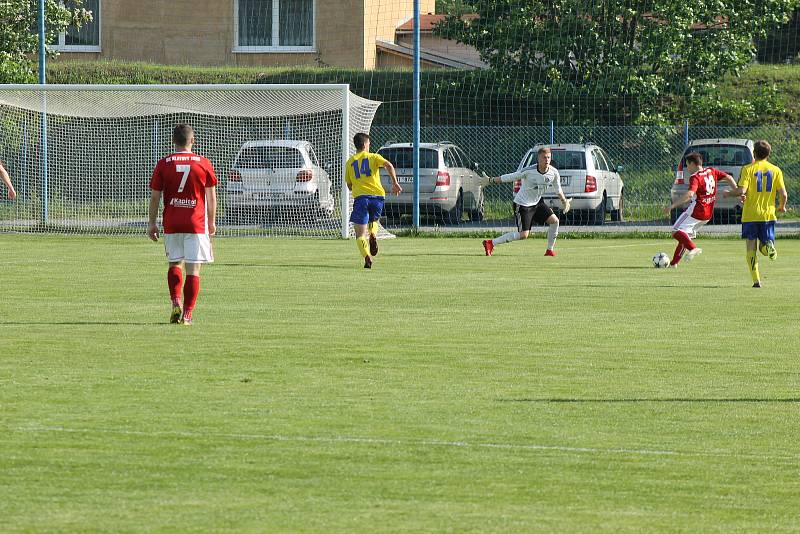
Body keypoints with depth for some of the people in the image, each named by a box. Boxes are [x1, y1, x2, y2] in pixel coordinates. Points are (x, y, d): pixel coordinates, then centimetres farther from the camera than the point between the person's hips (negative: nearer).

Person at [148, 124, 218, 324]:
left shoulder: (163, 164, 1)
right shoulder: (203, 164, 0)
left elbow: (155, 196, 3)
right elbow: (211, 196, 4)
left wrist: (152, 223, 11)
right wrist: (212, 222, 15)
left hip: (171, 223, 1)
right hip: (196, 223, -1)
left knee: (175, 264, 17)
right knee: (193, 270, 1)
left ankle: (176, 304, 0)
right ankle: (187, 314, -2)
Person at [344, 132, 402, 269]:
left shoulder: (350, 162, 15)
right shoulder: (373, 157, 10)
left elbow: (349, 186, 19)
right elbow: (389, 165, -9)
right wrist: (395, 183, -5)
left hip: (360, 196, -1)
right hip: (377, 196, 1)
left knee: (360, 234, -1)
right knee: (373, 220, 31)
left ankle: (367, 256, -26)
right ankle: (373, 235, -2)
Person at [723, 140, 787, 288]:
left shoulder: (748, 169, -5)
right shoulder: (776, 170, 3)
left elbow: (741, 191, -15)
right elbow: (783, 194, -1)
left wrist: (728, 194, 6)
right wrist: (782, 207, 20)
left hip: (750, 214, -2)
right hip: (768, 214, 2)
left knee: (751, 247, 5)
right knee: (764, 245, 13)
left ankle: (756, 280, -5)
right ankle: (769, 247, -26)